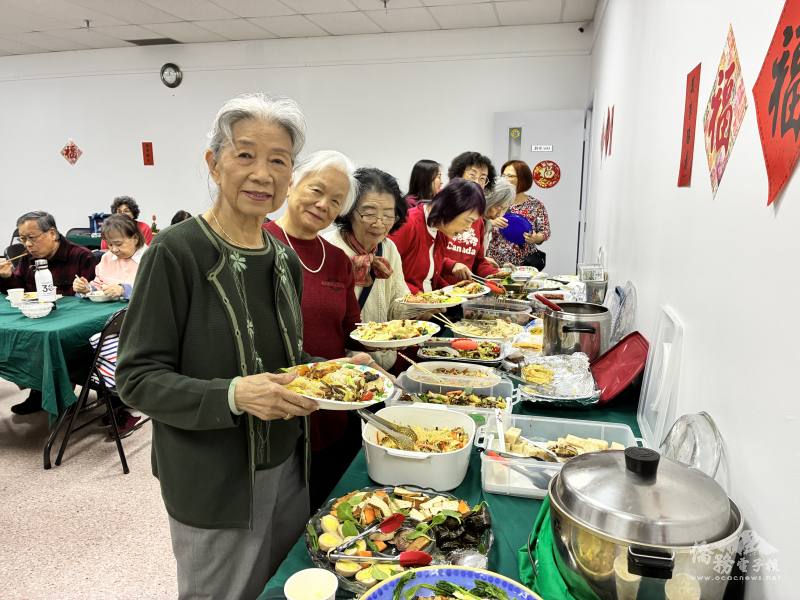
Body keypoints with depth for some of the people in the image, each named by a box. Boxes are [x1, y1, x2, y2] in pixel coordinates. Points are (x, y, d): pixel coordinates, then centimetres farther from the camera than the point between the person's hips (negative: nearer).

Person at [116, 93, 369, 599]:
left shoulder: (285, 259, 2)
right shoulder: (176, 252, -18)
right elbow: (138, 378, -17)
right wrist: (233, 395, -30)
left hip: (287, 465, 6)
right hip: (214, 483, -6)